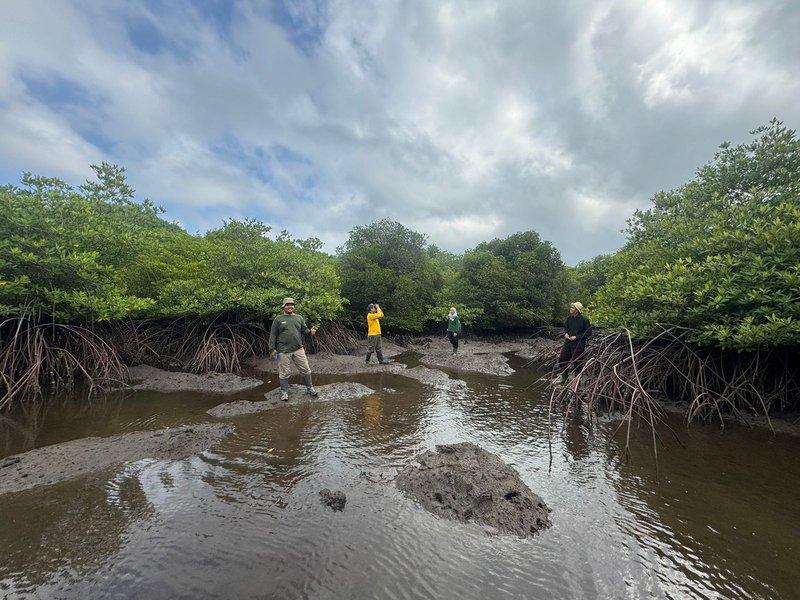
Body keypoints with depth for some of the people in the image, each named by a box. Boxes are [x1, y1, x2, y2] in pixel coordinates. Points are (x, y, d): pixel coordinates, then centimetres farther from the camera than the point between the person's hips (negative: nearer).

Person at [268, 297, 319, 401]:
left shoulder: (299, 318, 12)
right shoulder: (278, 319, 2)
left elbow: (304, 329, 10)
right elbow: (273, 335, 1)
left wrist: (310, 331, -13)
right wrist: (272, 348, -4)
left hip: (298, 349, 3)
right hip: (284, 351, -2)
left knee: (305, 369, 6)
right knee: (284, 372, 6)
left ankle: (310, 388, 24)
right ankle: (284, 392, 22)